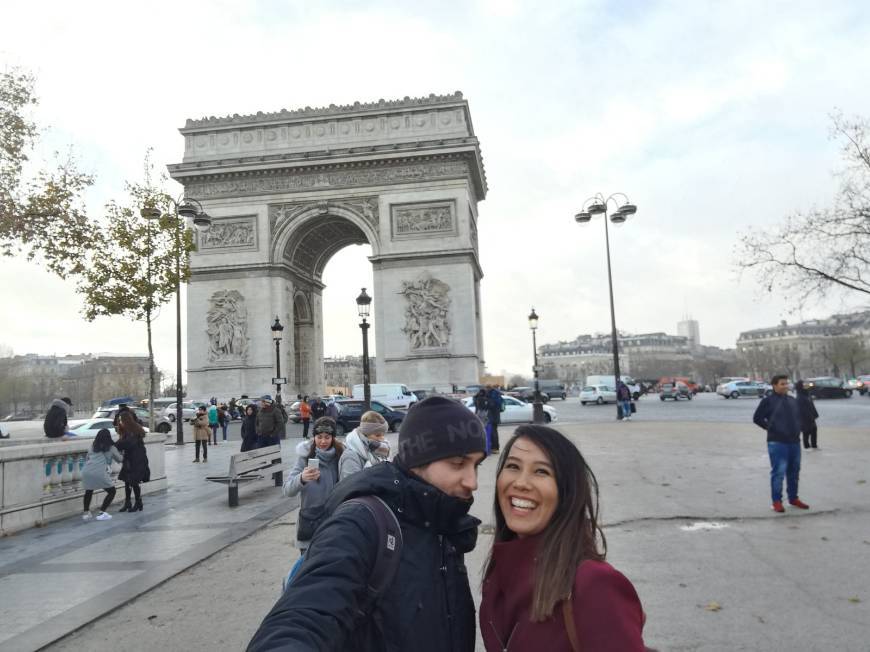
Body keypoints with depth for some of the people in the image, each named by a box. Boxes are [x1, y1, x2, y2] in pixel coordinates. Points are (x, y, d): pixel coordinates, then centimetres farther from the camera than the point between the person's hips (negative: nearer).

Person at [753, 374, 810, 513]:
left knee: (794, 472, 13)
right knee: (778, 472, -6)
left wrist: (797, 429, 12)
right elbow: (757, 418, -5)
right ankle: (776, 501, 2)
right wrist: (770, 428, -6)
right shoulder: (768, 401, -6)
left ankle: (793, 498, 27)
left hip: (794, 442, 6)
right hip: (777, 443, -6)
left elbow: (799, 416, 26)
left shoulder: (792, 401, 13)